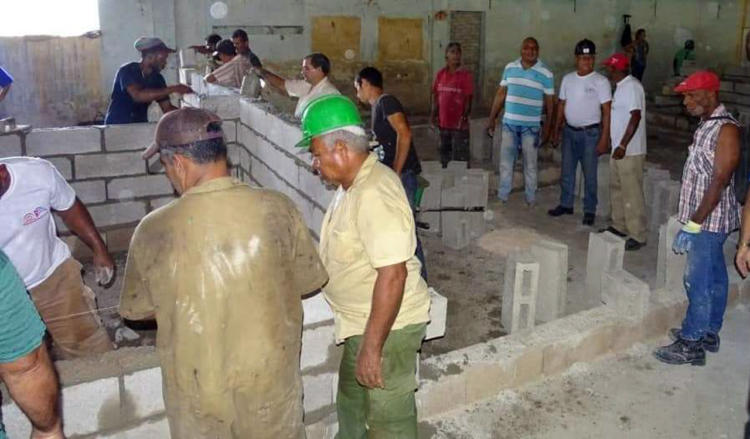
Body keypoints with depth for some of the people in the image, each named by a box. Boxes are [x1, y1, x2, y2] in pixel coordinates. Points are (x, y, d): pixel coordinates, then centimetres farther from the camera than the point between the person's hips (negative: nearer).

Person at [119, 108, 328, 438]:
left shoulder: (154, 230, -18)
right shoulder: (276, 209, -17)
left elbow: (137, 309, -2)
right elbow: (309, 281, -3)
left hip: (196, 385, 0)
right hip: (269, 374, 1)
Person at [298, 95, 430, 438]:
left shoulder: (375, 194, -28)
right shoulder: (353, 183, 5)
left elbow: (392, 274, -31)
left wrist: (372, 346, -28)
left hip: (387, 326, -10)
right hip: (361, 322, 10)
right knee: (351, 399, 28)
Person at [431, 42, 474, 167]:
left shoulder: (465, 74, -7)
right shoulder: (440, 73, 7)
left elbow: (468, 98, -10)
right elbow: (435, 95, 12)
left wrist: (465, 116, -18)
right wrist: (433, 113, 5)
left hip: (459, 124, -5)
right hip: (444, 122, 5)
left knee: (460, 157, -5)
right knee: (444, 152, 17)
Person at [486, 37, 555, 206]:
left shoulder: (546, 74, -5)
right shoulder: (510, 68, 4)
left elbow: (549, 102, -2)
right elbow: (501, 94, 9)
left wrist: (547, 128, -4)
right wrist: (492, 118, 7)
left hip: (531, 126, -2)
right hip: (509, 124, 3)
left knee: (530, 165, 6)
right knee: (505, 162, 9)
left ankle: (530, 200, 16)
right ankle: (502, 197, 20)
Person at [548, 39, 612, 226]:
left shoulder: (601, 81, -10)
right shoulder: (567, 79, 5)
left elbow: (607, 111, -11)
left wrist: (604, 138, -16)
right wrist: (556, 129, 12)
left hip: (590, 133, -5)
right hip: (570, 131, 5)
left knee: (589, 174, 2)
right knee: (567, 171, 12)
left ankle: (589, 210, 13)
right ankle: (566, 204, 26)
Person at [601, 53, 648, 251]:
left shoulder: (632, 86, -17)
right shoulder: (621, 86, 14)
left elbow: (636, 117, -24)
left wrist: (623, 145, -27)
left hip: (630, 151, -10)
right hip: (619, 148, 10)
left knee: (632, 193, -6)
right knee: (617, 189, 17)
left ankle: (638, 236, 0)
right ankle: (620, 227, 29)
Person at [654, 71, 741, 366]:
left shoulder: (726, 129, -19)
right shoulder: (707, 124, 10)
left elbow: (719, 182, -23)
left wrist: (693, 225, -23)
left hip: (709, 219, -9)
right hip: (706, 218, 9)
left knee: (698, 282, -3)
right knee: (714, 278, 18)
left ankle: (690, 346, 5)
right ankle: (709, 334, 30)